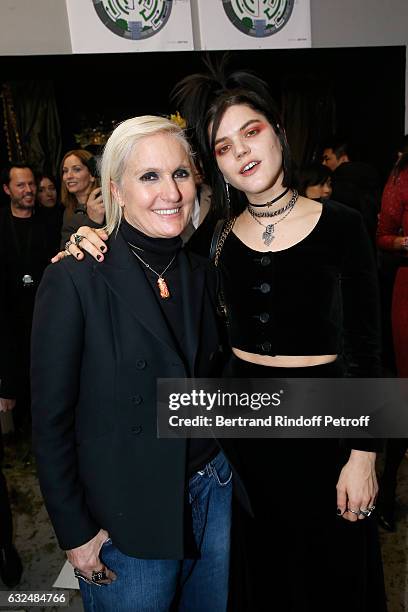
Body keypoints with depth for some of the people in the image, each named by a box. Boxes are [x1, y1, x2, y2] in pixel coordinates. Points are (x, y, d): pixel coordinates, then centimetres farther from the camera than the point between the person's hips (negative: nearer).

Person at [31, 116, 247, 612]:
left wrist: (222, 471, 7)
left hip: (213, 495, 5)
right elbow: (50, 421, -13)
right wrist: (74, 533, -9)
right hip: (127, 518, -4)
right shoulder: (73, 281, -17)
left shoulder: (201, 273, 0)